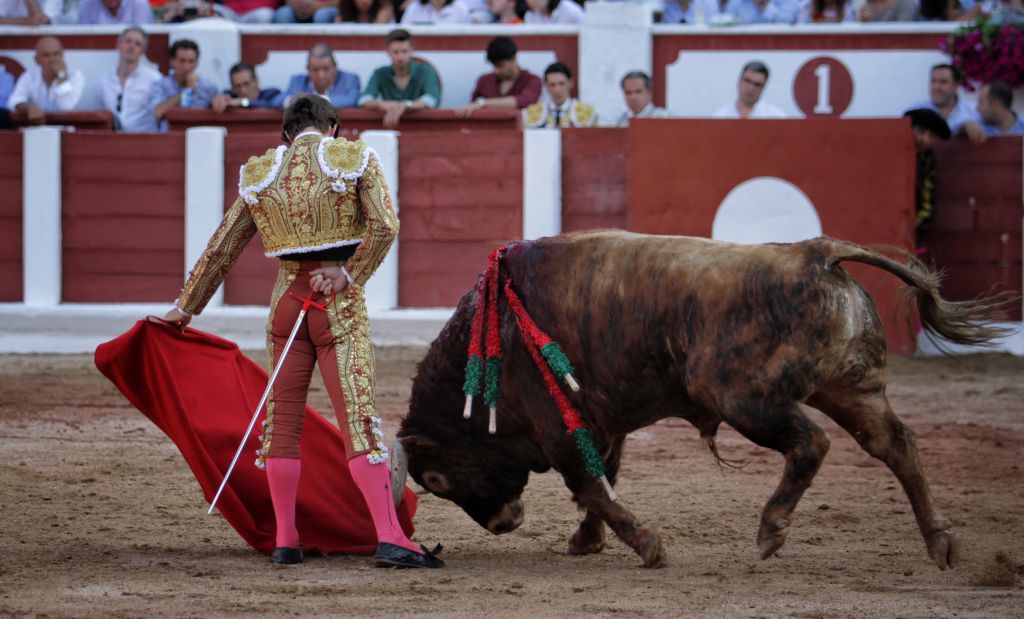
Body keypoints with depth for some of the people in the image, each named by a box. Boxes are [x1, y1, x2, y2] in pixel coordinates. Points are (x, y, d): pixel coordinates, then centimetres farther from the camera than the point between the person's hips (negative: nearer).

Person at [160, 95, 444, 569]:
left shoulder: (259, 175, 11)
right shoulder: (355, 159, 2)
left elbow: (221, 249, 16)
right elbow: (384, 225, -12)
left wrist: (186, 307, 24)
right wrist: (350, 275, -7)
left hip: (286, 298, 3)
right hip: (340, 303, -3)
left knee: (283, 419, 11)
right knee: (357, 416, -9)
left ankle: (285, 541, 11)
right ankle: (389, 537, -17)